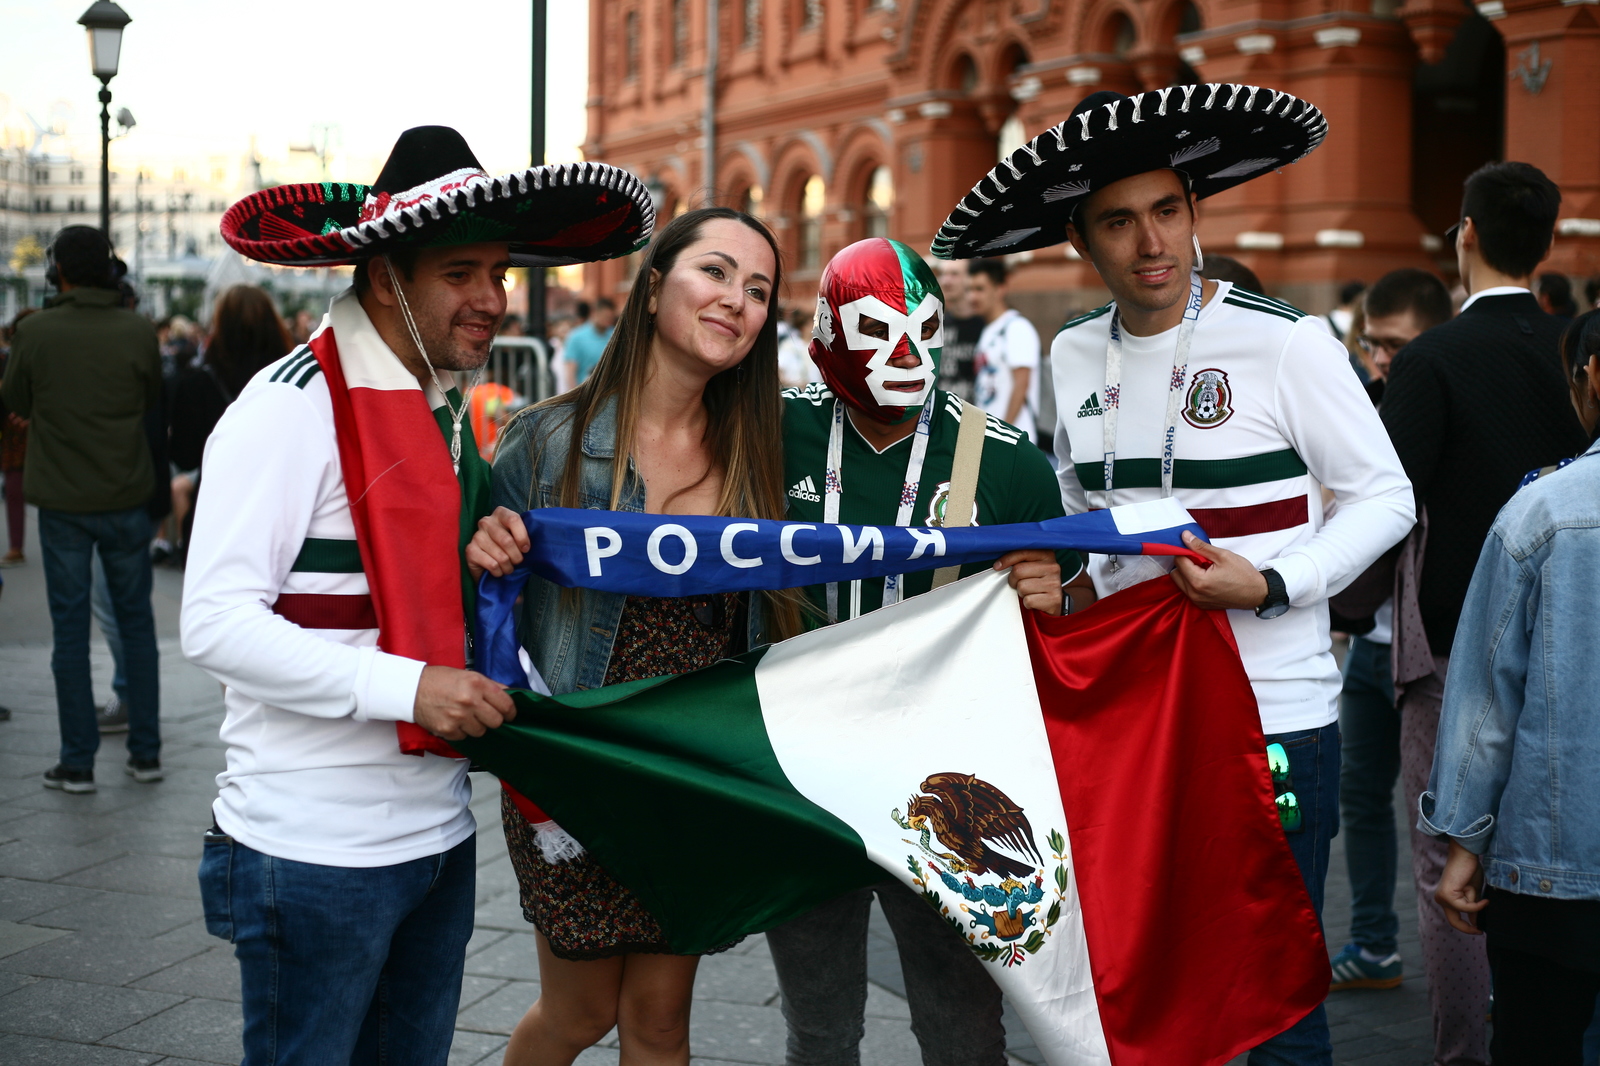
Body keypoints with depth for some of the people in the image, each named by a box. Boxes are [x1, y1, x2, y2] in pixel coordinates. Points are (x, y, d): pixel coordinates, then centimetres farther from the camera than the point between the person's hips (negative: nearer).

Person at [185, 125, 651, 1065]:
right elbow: (217, 625, -20)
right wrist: (408, 686, -25)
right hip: (315, 848, -7)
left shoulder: (453, 408, 11)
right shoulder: (293, 405, -14)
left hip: (439, 835, 8)